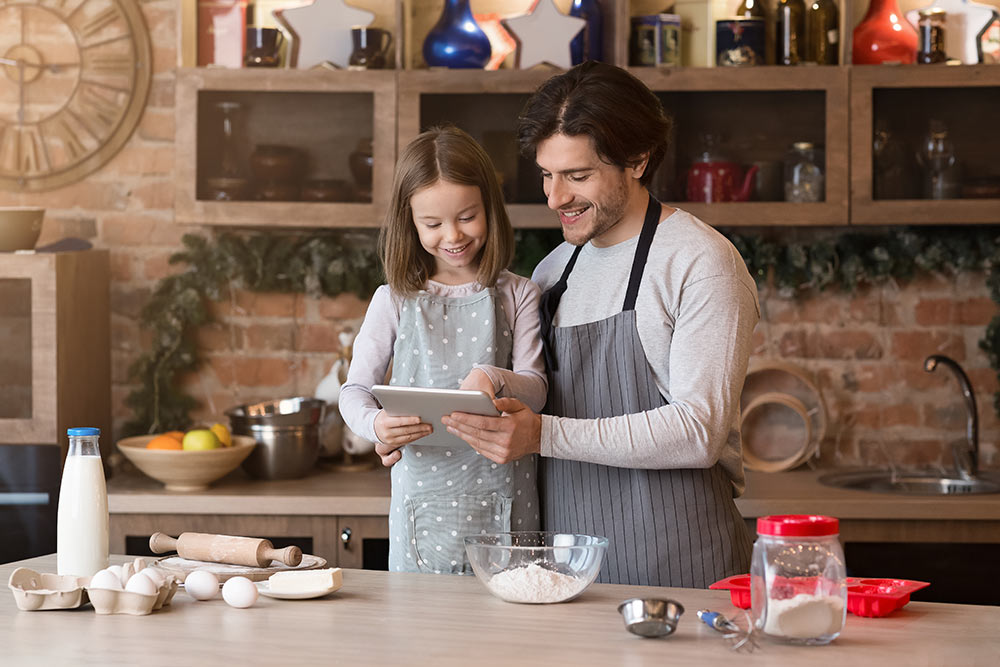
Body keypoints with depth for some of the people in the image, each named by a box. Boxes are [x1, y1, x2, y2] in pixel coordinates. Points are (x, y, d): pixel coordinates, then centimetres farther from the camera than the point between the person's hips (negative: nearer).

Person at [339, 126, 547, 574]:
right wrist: (376, 425, -20)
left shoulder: (516, 296, 5)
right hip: (423, 497, 1)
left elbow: (535, 390, -2)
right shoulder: (395, 301, 6)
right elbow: (355, 390, 3)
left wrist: (493, 378, -24)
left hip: (502, 499, 0)